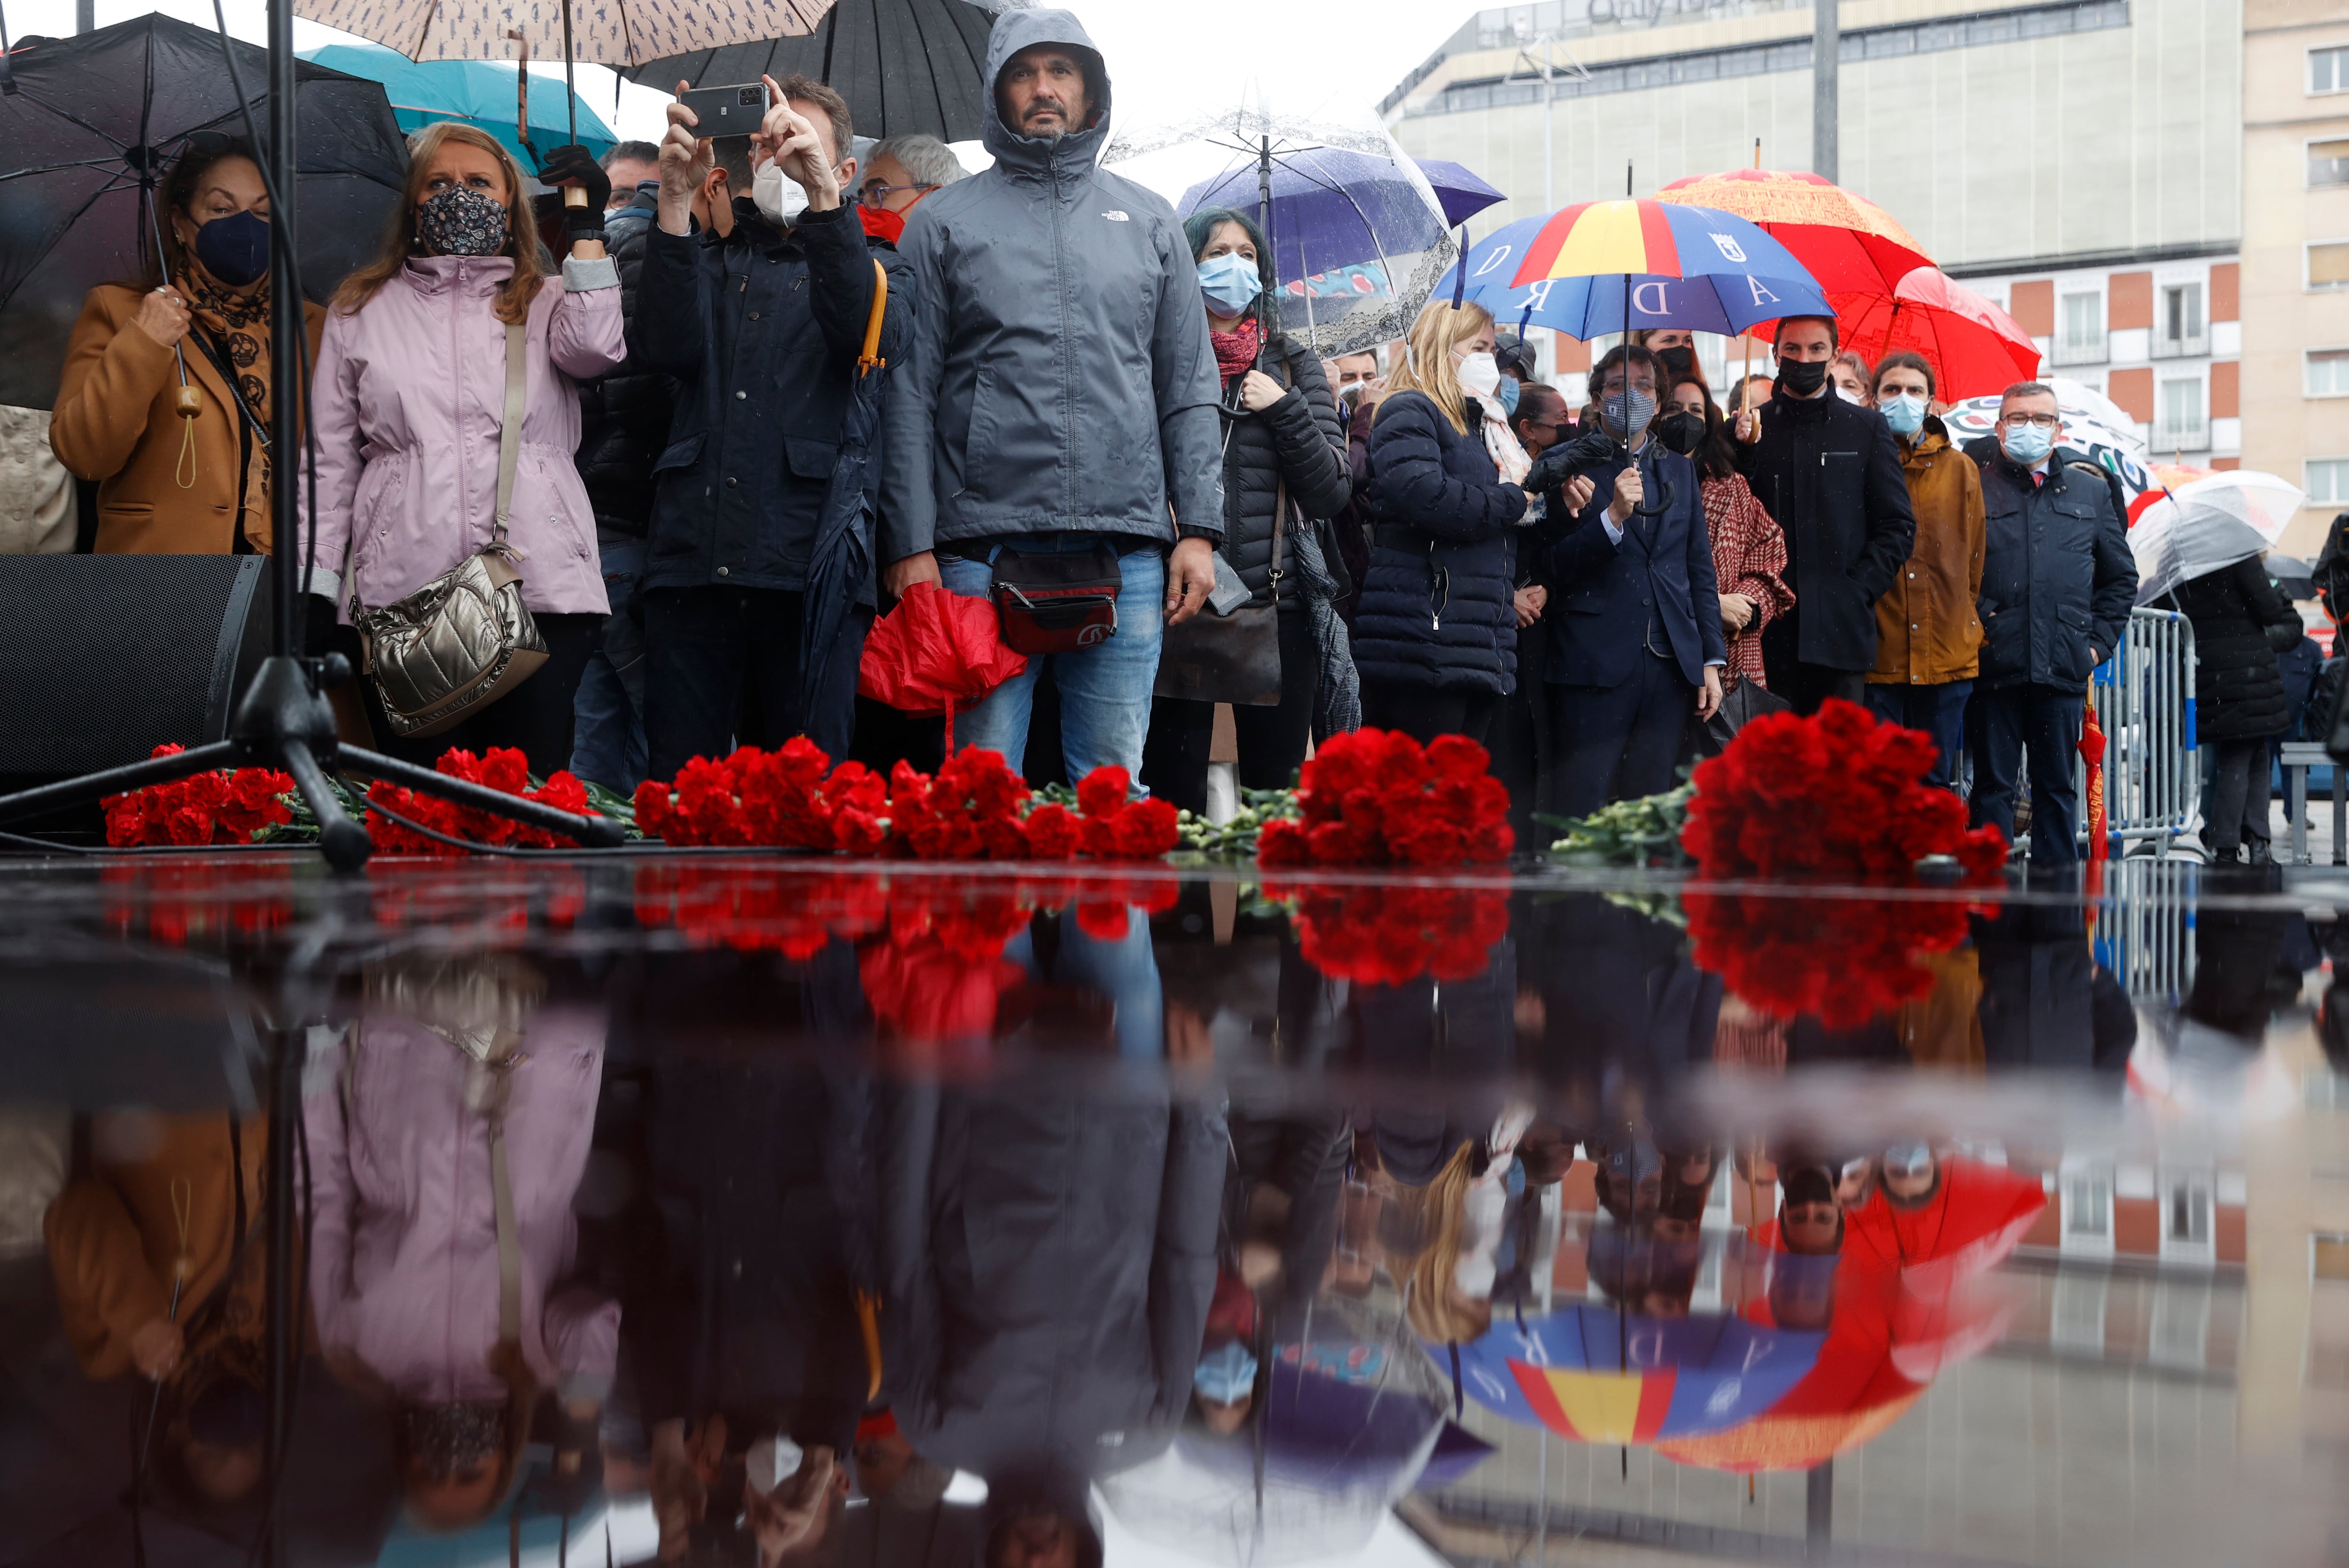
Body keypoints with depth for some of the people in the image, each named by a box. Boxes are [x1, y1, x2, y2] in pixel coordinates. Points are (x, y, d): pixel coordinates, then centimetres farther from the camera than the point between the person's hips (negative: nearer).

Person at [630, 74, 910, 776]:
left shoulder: (870, 264, 18)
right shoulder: (711, 259, 23)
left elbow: (878, 336, -8)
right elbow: (668, 349, 1)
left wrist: (823, 197, -20)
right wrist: (677, 201, -9)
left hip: (812, 566, -2)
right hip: (694, 560, 2)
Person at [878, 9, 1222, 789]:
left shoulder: (1148, 220, 16)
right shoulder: (944, 222, 9)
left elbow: (1190, 389, 13)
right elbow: (908, 396, 4)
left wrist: (1200, 527, 3)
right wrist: (910, 543, -6)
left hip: (1127, 548, 2)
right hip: (982, 548, -2)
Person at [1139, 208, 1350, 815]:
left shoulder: (1292, 365, 13)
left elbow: (1332, 492, 6)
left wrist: (1286, 409, -4)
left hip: (1277, 605, 2)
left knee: (1276, 789, 5)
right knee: (1173, 790, -2)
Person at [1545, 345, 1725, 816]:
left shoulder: (1680, 469, 18)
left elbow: (1700, 568, 18)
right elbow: (1558, 568, -3)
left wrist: (1712, 659, 10)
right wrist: (1614, 516, -18)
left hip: (1671, 665, 4)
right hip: (1597, 665, -4)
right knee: (1583, 817, -6)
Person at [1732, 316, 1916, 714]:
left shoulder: (1867, 427, 10)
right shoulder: (1750, 428, 10)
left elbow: (1898, 527, 8)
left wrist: (1859, 589, -4)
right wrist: (1744, 452, -9)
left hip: (1839, 631, 0)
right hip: (1768, 632, 0)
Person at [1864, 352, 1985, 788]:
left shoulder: (1961, 470, 12)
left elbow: (1975, 556, 17)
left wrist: (1965, 624, 13)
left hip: (1948, 654, 3)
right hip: (1877, 652, -2)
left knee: (1937, 783, 6)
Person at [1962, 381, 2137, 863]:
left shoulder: (2091, 490, 15)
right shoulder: (1975, 485, 5)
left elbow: (2121, 575, 20)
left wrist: (2099, 641, 10)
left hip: (2063, 665, 3)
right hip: (1994, 662, -3)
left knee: (2057, 784, 8)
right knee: (1993, 784, 1)